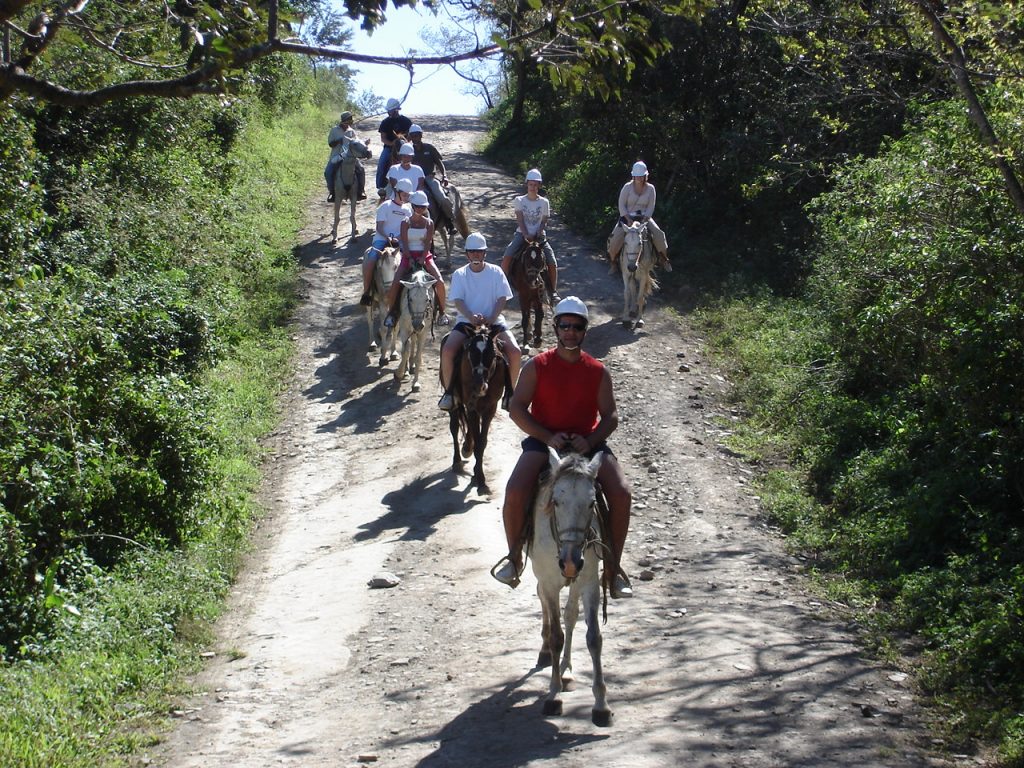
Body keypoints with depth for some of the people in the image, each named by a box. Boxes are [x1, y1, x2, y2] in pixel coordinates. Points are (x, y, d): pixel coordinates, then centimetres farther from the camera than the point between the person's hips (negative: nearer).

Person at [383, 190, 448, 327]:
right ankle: (392, 312, -1)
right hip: (408, 256, -1)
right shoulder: (406, 223, 2)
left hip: (424, 256, 1)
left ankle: (441, 312, -3)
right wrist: (410, 259, -17)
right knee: (395, 284, -20)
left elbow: (428, 243, -4)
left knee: (440, 282, -19)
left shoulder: (429, 223, 5)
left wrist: (422, 258, -18)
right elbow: (404, 244, -5)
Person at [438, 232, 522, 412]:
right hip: (466, 321, 0)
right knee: (447, 350, -27)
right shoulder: (459, 274, 5)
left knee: (515, 352, -23)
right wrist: (471, 316, -24)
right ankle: (449, 392, -9)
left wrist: (492, 318, -18)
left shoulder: (495, 272, 5)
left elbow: (502, 299, -1)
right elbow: (458, 301, -5)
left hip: (493, 321, 0)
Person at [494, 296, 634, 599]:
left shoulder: (598, 371, 6)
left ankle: (613, 567, -7)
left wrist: (590, 441, -15)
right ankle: (514, 556, -2)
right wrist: (548, 437, -14)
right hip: (543, 440, -1)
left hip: (588, 444, 1)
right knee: (515, 491, -28)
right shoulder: (537, 366, 2)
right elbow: (517, 409, -2)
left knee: (621, 493, -22)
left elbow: (611, 416, 4)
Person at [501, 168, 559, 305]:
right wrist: (526, 235, -18)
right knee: (507, 257, -24)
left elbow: (544, 221, 4)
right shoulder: (520, 200, 2)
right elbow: (520, 220, -5)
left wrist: (539, 232, -15)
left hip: (538, 236, 1)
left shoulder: (544, 202, 4)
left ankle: (553, 291, 0)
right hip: (522, 234, -1)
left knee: (552, 263, -14)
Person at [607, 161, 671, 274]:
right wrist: (629, 220, -17)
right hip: (627, 216, -1)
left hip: (644, 217, 1)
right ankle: (613, 262, -2)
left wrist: (644, 221, -16)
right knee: (615, 237, -24)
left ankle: (663, 259, 3)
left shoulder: (650, 188, -3)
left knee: (659, 234, -19)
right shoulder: (627, 187, -8)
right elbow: (621, 206, -7)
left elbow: (650, 207, -2)